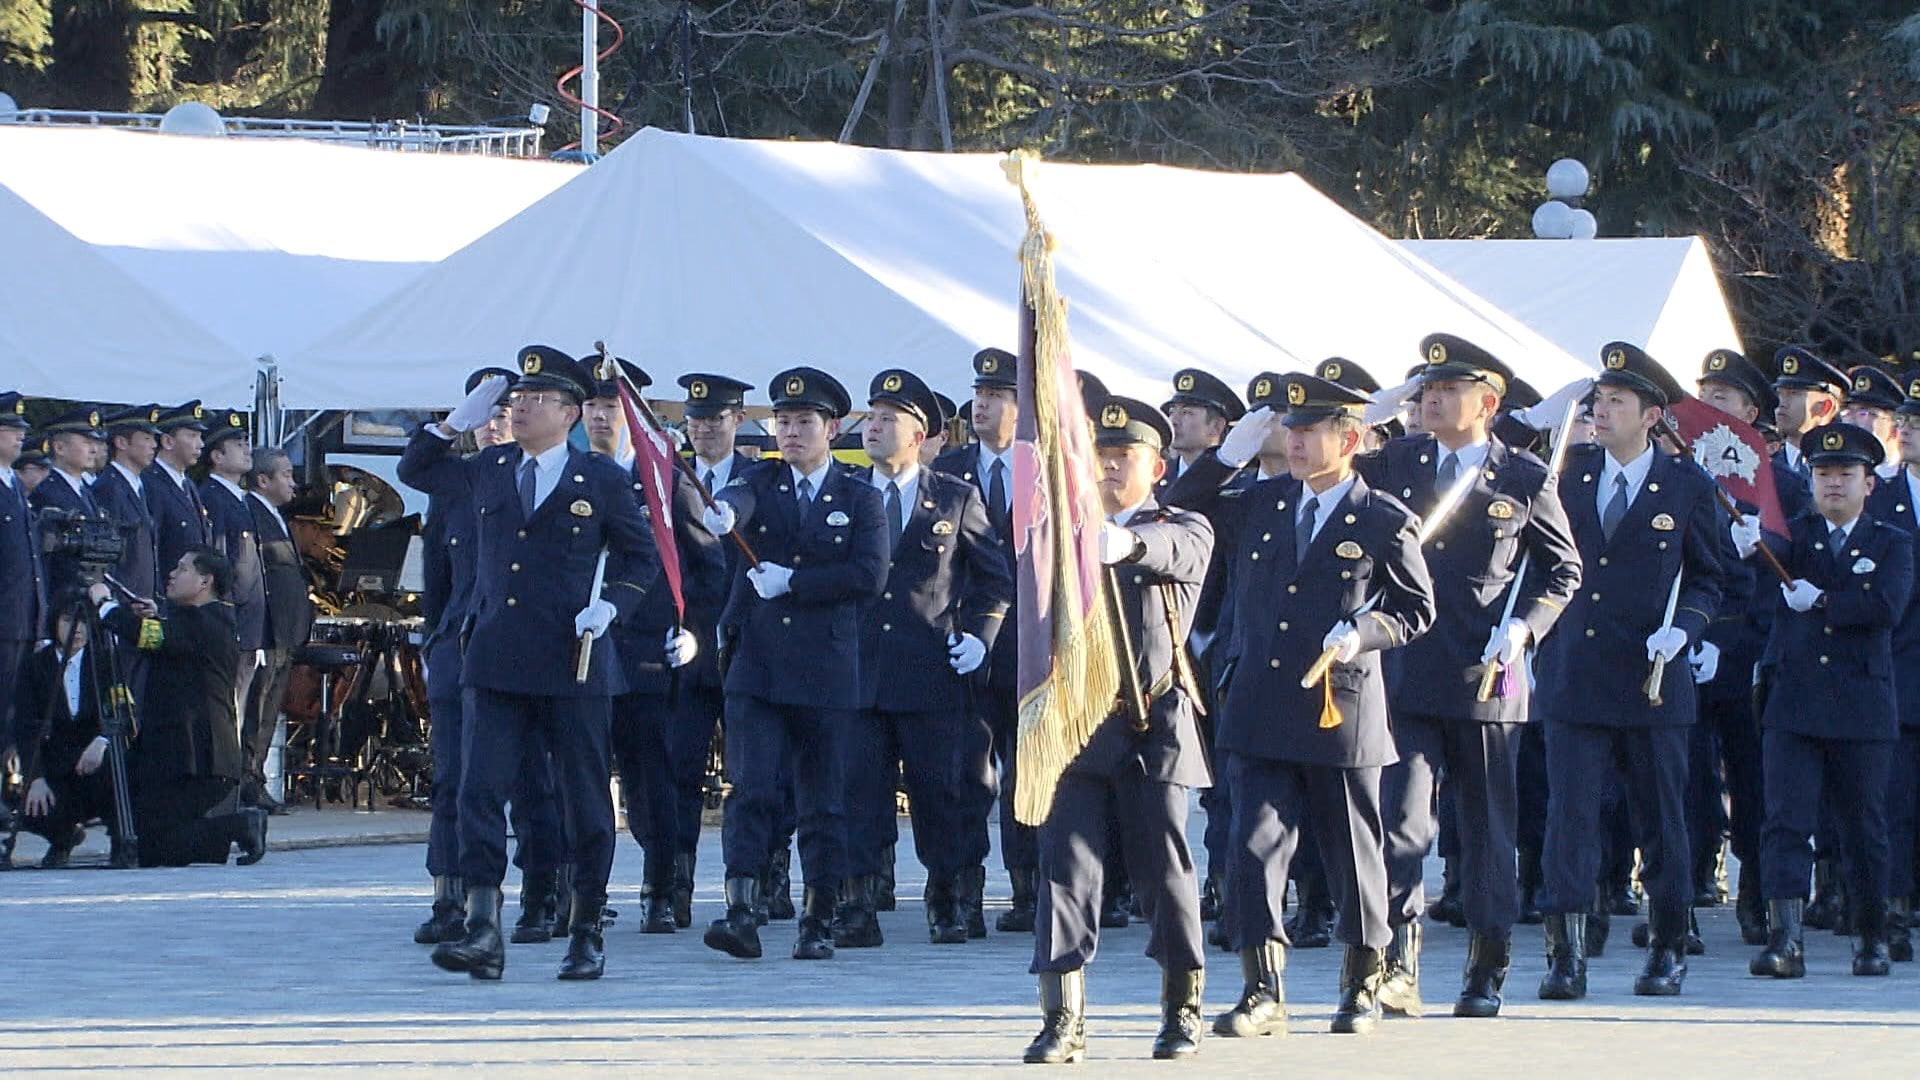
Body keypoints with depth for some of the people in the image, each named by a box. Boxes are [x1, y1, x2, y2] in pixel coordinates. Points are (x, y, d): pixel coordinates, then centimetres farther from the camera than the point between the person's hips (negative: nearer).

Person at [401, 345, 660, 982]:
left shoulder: (601, 481, 1)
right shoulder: (487, 472, 12)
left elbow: (642, 558, 8)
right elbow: (414, 471, 28)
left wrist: (611, 605, -10)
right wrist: (456, 424, 12)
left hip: (574, 665, -3)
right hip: (496, 664, 3)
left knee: (585, 802, 4)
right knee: (480, 792, -10)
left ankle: (587, 934, 15)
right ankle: (483, 932, -14)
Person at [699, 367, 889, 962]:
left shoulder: (860, 500, 8)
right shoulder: (759, 482, 10)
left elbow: (869, 576, -6)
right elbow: (737, 500, -16)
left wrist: (793, 582, -12)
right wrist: (722, 514, -40)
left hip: (827, 672, 0)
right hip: (756, 667, 0)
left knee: (824, 802, 4)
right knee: (751, 790, -11)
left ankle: (818, 923, 11)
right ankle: (740, 913, -16)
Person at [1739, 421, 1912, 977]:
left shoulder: (1891, 545, 7)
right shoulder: (1796, 535, 9)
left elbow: (1887, 606, -11)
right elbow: (1777, 550, -16)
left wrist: (1821, 601, -11)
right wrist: (1752, 541, -38)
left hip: (1862, 707, 0)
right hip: (1793, 702, 0)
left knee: (1863, 828, 7)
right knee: (1786, 822, -10)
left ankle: (1871, 937, 21)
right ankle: (1784, 939, -16)